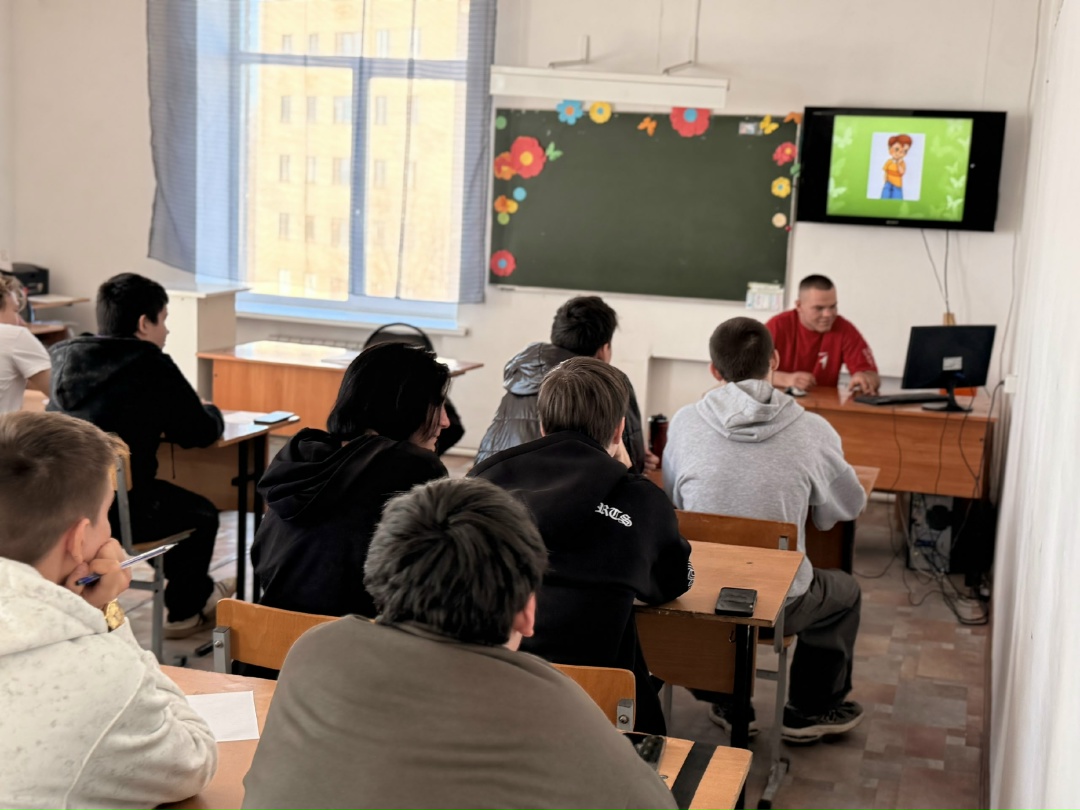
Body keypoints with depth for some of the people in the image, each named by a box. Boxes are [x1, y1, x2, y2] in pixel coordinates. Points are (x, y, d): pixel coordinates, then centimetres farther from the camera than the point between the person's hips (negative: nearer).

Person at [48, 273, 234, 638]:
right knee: (202, 512, 22)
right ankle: (184, 612, 38)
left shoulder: (64, 357, 5)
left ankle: (198, 592, 49)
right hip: (117, 513, -7)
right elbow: (202, 433, -6)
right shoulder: (152, 366, -14)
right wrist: (210, 411, 15)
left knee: (174, 498, 33)